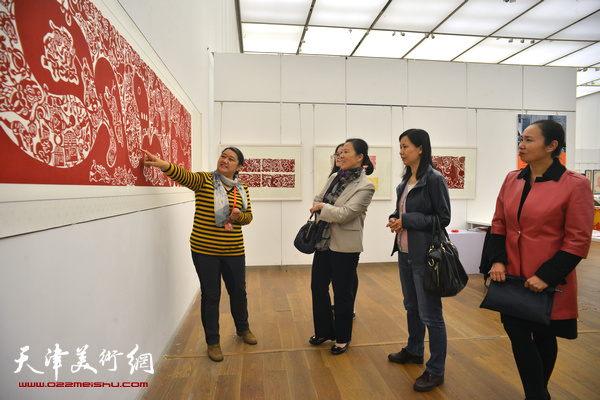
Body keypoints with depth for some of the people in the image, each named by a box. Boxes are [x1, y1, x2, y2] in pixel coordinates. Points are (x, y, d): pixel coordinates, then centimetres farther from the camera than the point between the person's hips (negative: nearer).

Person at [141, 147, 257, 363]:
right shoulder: (204, 180, -5)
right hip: (205, 250, -3)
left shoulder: (242, 189, 7)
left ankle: (243, 328, 43)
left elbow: (248, 216, 13)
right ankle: (212, 341, 27)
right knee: (210, 296, 6)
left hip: (233, 251, 4)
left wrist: (238, 216, -10)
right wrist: (162, 164, -44)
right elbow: (184, 175, -25)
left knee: (238, 292, 16)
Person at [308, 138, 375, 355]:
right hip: (324, 240, 7)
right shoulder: (335, 177, 7)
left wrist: (322, 207, -8)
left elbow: (344, 214, -21)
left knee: (342, 293, 8)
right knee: (318, 287, 15)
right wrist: (325, 216, -5)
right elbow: (318, 199, 12)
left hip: (345, 247, -7)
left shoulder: (365, 186, -14)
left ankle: (343, 338, 31)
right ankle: (324, 331, 36)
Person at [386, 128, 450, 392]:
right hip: (405, 252, 8)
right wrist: (395, 219, -2)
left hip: (425, 255, -8)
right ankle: (414, 351, 40)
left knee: (430, 313, 1)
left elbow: (443, 218, -13)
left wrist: (407, 220, -17)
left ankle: (436, 371, 17)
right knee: (411, 306, 21)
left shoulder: (434, 179, -12)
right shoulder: (406, 180, 11)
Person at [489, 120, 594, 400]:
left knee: (544, 337, 14)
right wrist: (497, 260, -3)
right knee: (516, 332, 6)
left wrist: (547, 276, -16)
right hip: (512, 277, 4)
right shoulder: (512, 180, 4)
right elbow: (499, 223, 8)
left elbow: (578, 241, -12)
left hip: (548, 283, -4)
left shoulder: (574, 185, -11)